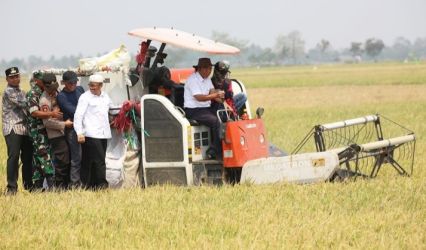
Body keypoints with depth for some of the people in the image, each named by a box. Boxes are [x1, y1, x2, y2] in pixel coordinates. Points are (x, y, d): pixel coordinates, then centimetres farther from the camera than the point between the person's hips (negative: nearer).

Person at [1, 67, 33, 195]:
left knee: (27, 158, 8)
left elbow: (26, 107, 23)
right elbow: (23, 103, -15)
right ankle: (11, 187, -11)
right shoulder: (8, 92, -5)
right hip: (13, 130, -8)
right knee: (14, 157, -12)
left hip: (25, 129, 8)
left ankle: (28, 185, 16)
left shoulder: (22, 92, 22)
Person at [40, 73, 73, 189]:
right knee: (62, 160, -10)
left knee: (66, 160, 10)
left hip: (62, 132, 9)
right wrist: (64, 124, -14)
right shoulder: (45, 100, -15)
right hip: (55, 135, -9)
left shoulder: (55, 93, 12)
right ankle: (59, 186, -2)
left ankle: (65, 185, 17)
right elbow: (47, 122, -18)